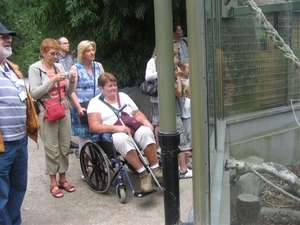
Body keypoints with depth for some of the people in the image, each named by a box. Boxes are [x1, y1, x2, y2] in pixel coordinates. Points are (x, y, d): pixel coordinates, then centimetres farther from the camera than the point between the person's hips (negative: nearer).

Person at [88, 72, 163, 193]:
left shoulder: (123, 96, 20)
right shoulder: (95, 102, 4)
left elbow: (137, 113, 20)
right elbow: (94, 126, -9)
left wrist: (145, 121, -4)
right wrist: (116, 128, -23)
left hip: (133, 129, 4)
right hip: (112, 134, -4)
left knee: (145, 131, -30)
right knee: (121, 138, -39)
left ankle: (155, 169, -21)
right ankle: (143, 173, -29)